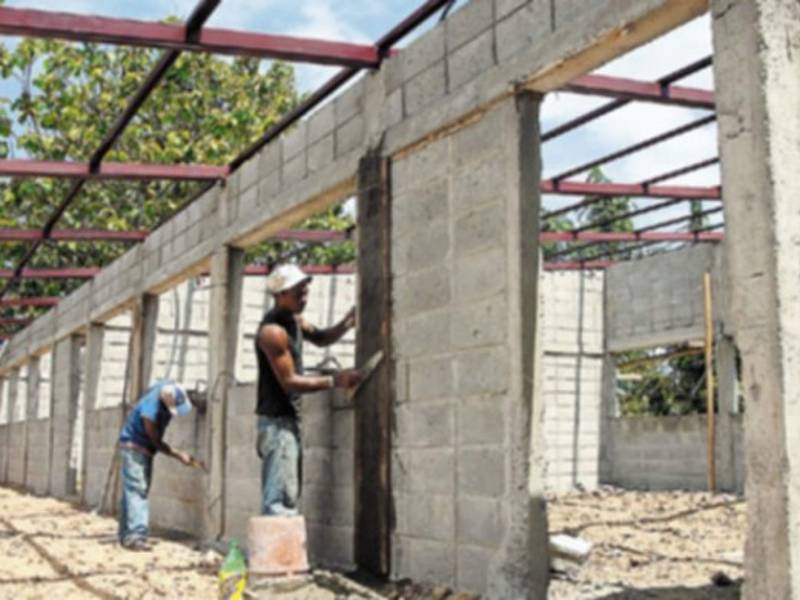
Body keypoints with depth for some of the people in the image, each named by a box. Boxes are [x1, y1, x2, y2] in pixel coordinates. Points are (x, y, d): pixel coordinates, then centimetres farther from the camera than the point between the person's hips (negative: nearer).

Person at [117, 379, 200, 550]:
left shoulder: (169, 387, -18)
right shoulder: (150, 410, -37)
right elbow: (157, 442, -25)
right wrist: (179, 455, -25)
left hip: (146, 448, 8)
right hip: (134, 446, -8)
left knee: (142, 489, 11)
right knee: (136, 489, -16)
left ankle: (125, 534, 19)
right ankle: (134, 536, -22)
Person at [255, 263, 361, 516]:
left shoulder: (293, 319, 10)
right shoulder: (273, 331, -19)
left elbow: (320, 339, 23)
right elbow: (289, 381, -20)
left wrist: (346, 324, 3)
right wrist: (334, 381, -19)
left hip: (290, 418, 10)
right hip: (277, 420, -10)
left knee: (289, 495, 15)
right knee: (280, 496, -13)